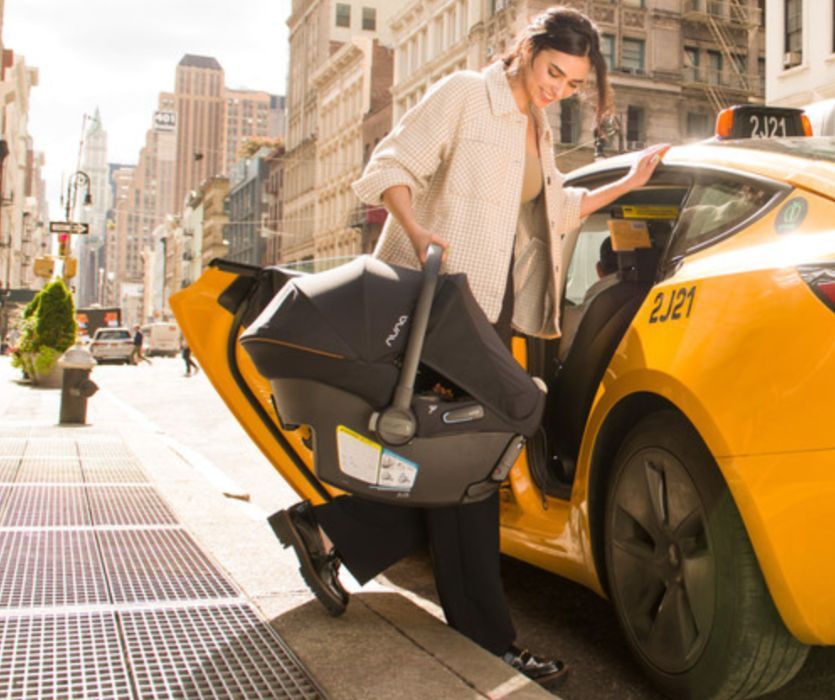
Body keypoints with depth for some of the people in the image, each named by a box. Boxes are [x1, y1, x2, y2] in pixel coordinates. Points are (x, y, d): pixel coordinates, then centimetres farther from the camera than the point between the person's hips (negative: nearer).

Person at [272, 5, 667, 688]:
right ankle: (488, 641, -2)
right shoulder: (464, 94, -3)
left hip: (492, 309, 9)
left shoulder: (539, 132, 21)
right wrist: (415, 230, -27)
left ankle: (327, 529, 13)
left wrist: (627, 183, 24)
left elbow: (557, 210, 30)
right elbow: (391, 166, -10)